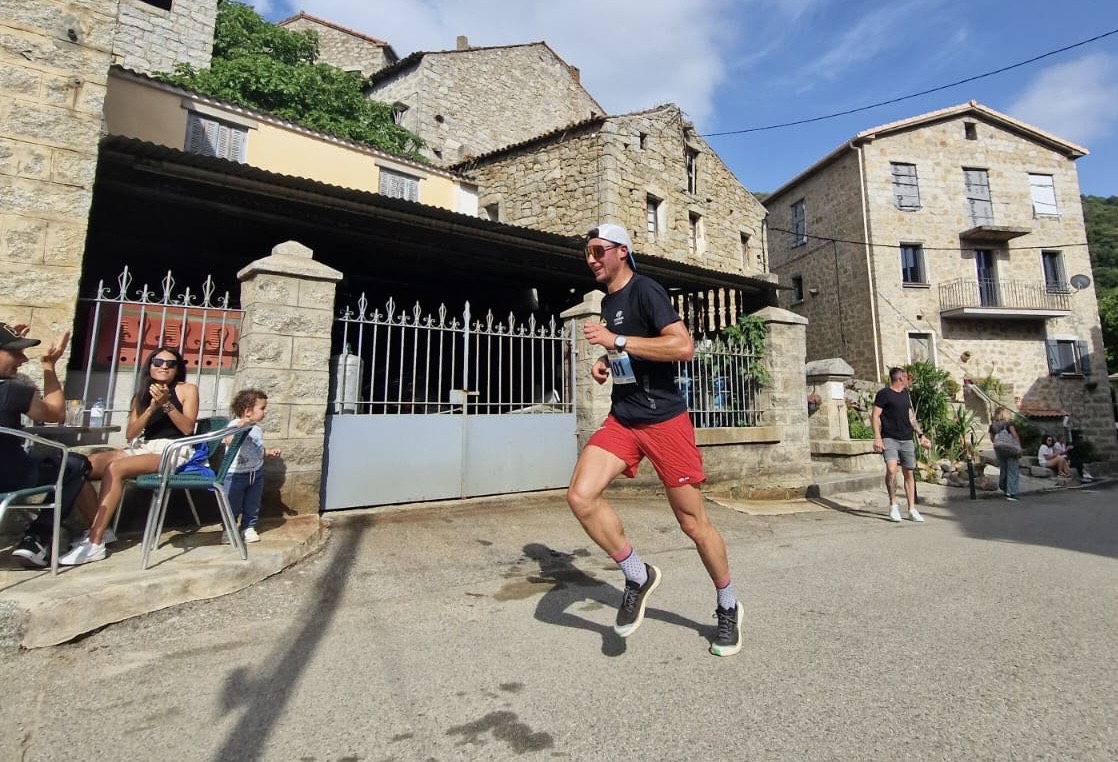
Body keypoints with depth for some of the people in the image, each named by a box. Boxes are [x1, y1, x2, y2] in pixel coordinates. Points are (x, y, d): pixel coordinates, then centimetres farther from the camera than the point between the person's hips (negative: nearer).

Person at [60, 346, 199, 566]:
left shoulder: (187, 389, 5)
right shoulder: (142, 395, 19)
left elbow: (187, 428, -7)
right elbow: (130, 434, 6)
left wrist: (166, 403, -16)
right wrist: (152, 407, -8)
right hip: (142, 448, 6)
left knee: (115, 468, -28)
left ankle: (94, 543, -23)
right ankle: (98, 529, -6)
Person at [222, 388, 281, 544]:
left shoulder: (257, 429, 6)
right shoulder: (234, 425, -16)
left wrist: (269, 452, 7)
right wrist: (240, 425, -48)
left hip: (256, 472, 6)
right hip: (236, 473, -6)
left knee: (252, 504, 14)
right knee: (232, 505, 7)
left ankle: (248, 528, 29)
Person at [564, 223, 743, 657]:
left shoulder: (645, 290, -8)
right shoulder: (607, 301, 16)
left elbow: (683, 347, -21)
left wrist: (615, 341, -21)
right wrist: (606, 363, 10)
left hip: (664, 420, -6)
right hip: (621, 420, 7)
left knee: (693, 523, 3)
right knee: (580, 496, -15)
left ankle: (728, 608, 30)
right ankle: (638, 576, 8)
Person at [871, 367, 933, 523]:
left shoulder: (905, 394, 18)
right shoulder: (884, 394, -3)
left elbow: (911, 418, 25)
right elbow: (875, 416, -8)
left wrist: (921, 435, 18)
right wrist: (877, 438, -16)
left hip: (907, 440, 7)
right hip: (889, 439, -6)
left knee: (909, 473, 7)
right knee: (891, 470, -20)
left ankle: (912, 509, 15)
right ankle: (893, 504, -4)